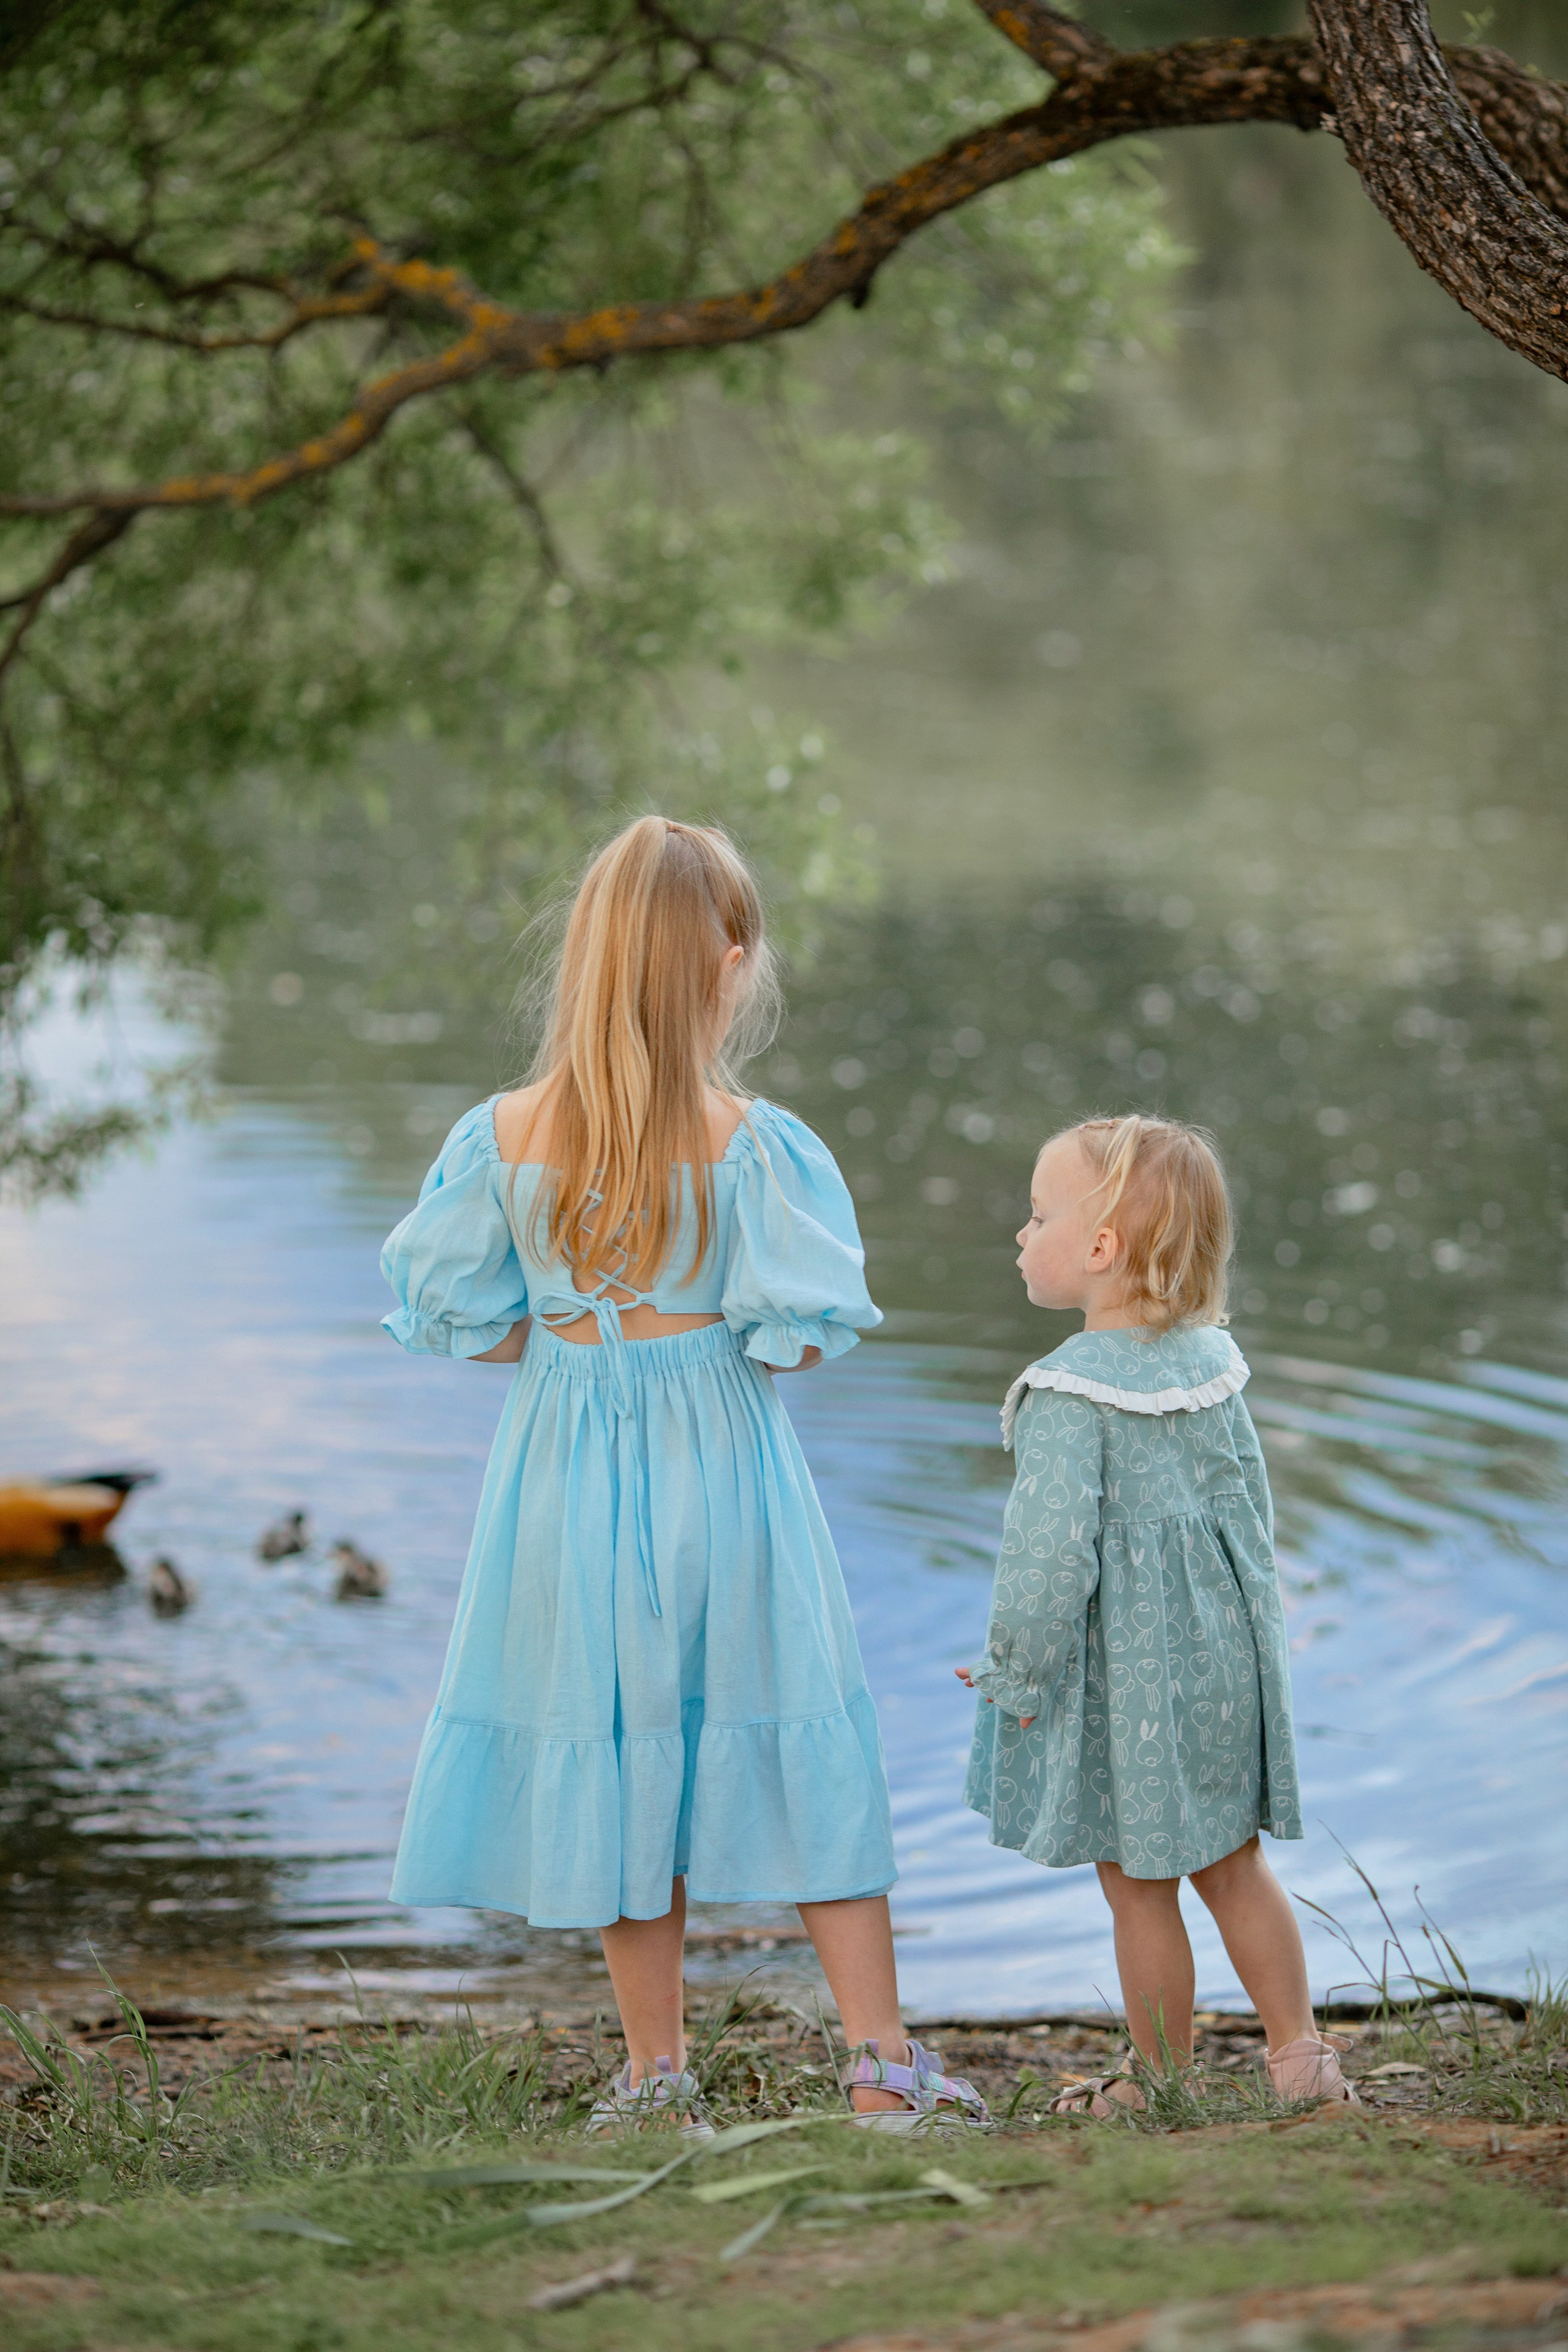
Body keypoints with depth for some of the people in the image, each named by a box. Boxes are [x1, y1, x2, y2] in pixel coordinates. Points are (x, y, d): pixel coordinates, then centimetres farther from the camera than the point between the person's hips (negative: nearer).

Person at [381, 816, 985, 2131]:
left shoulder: (506, 1136, -8)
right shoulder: (751, 1141, -15)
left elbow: (456, 1314, -1)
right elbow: (806, 1333, -13)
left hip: (570, 1472, 2)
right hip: (723, 1467, -2)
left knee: (615, 1750, 13)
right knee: (804, 1751, 9)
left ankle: (656, 2073, 22)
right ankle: (882, 2059, 12)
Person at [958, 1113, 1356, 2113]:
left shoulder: (1068, 1395, -21)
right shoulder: (1210, 1362, 3)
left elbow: (1051, 1553, -23)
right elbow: (1251, 1506, 11)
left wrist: (1019, 1677, -11)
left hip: (1125, 1676, -7)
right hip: (1223, 1654, 7)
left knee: (1140, 1883, 6)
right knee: (1234, 1861, 18)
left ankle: (1163, 2079, 18)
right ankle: (1301, 2053, 21)